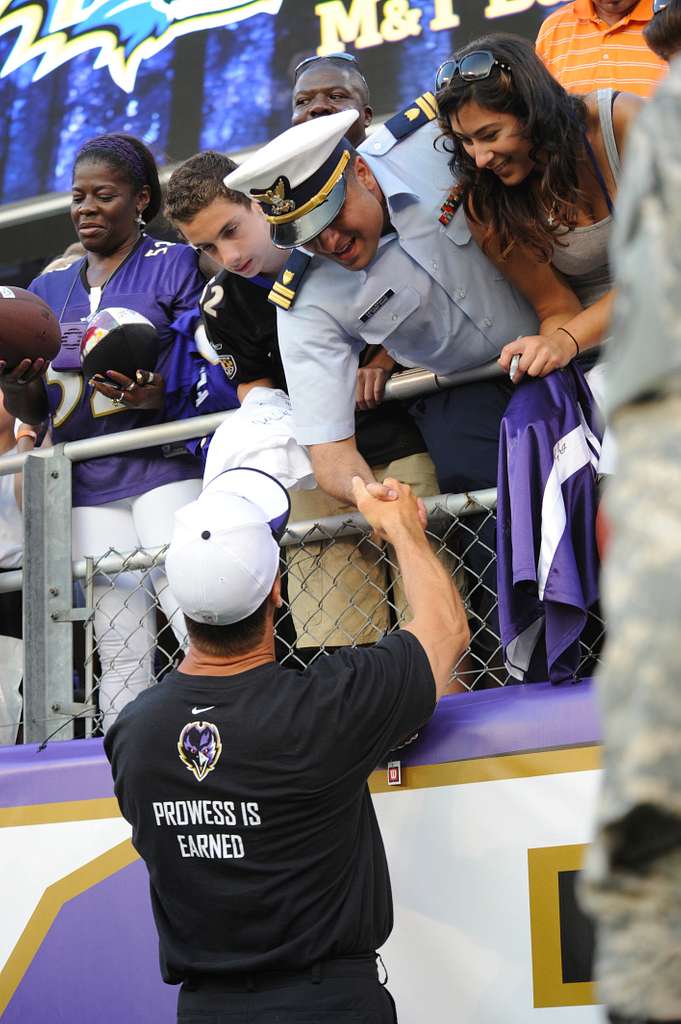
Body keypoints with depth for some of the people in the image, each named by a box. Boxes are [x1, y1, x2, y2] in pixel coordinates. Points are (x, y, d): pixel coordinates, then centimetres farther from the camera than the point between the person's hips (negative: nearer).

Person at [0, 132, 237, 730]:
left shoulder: (174, 265, 4)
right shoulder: (50, 290, 20)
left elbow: (220, 367, -2)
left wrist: (165, 396, -21)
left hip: (165, 468, -5)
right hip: (88, 486, 5)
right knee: (121, 654, 2)